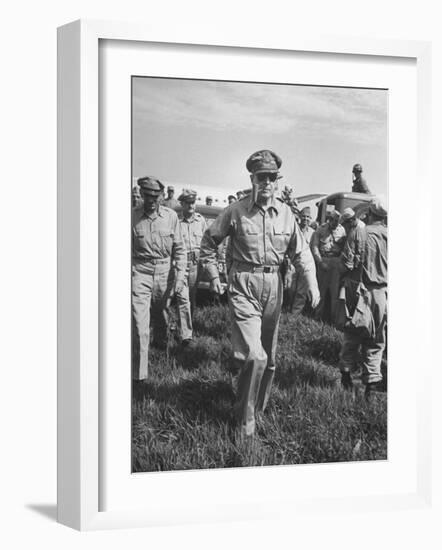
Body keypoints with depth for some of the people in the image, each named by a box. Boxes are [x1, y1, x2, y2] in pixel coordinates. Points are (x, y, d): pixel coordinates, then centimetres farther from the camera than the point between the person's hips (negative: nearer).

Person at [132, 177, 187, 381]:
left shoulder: (171, 216, 0)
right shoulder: (133, 217, -4)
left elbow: (179, 249, 4)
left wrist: (180, 276, -3)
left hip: (164, 273, 2)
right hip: (140, 273, -2)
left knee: (161, 314, 21)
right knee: (139, 325, -11)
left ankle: (161, 342, 53)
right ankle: (138, 374, -9)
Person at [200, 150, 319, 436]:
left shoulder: (285, 213, 2)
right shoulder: (236, 211, -6)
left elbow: (301, 251, 6)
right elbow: (209, 241, 7)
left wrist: (312, 283, -8)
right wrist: (214, 276, 3)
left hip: (274, 286, 4)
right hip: (244, 286, -4)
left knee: (269, 357, 15)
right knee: (254, 356, -16)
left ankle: (259, 406, 35)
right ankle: (246, 418, -1)